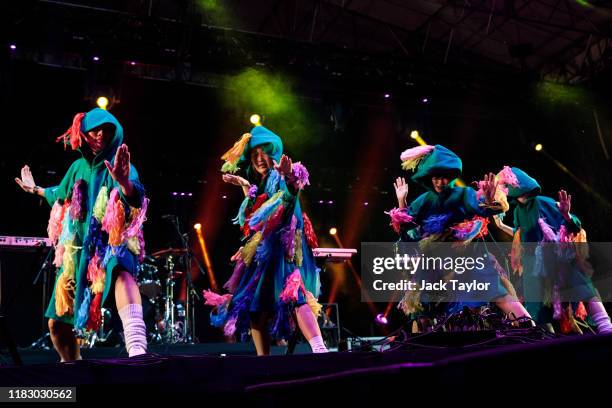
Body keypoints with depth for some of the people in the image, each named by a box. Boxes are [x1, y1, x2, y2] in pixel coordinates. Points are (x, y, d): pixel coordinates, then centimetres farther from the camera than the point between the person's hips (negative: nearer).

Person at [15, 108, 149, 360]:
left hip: (113, 242, -6)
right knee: (57, 322, 10)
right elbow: (61, 195, 32)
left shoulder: (120, 165, -6)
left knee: (121, 272, -43)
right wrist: (36, 190, 37)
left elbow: (136, 199, -29)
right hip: (78, 249, 6)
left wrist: (124, 182, -48)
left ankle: (137, 350, -63)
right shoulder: (79, 166, 9)